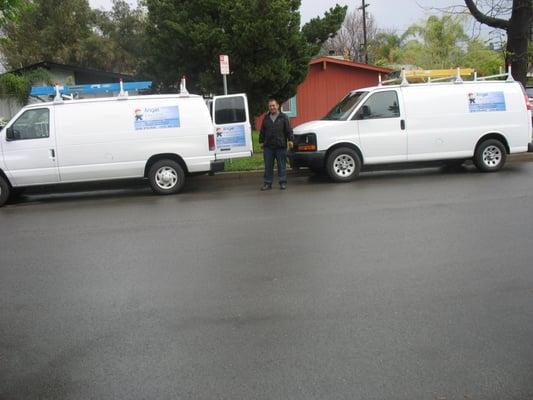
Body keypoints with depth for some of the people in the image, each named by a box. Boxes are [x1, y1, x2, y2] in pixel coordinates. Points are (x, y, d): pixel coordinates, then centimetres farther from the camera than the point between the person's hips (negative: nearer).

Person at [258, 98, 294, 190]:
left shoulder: (283, 117, 4)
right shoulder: (266, 118, 14)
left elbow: (289, 130, 0)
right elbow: (262, 131, 18)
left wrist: (290, 140, -9)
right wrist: (261, 141, 14)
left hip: (281, 146, -3)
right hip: (268, 146, 3)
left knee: (282, 165, 3)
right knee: (268, 166, 4)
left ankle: (283, 182, 11)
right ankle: (267, 183, 11)